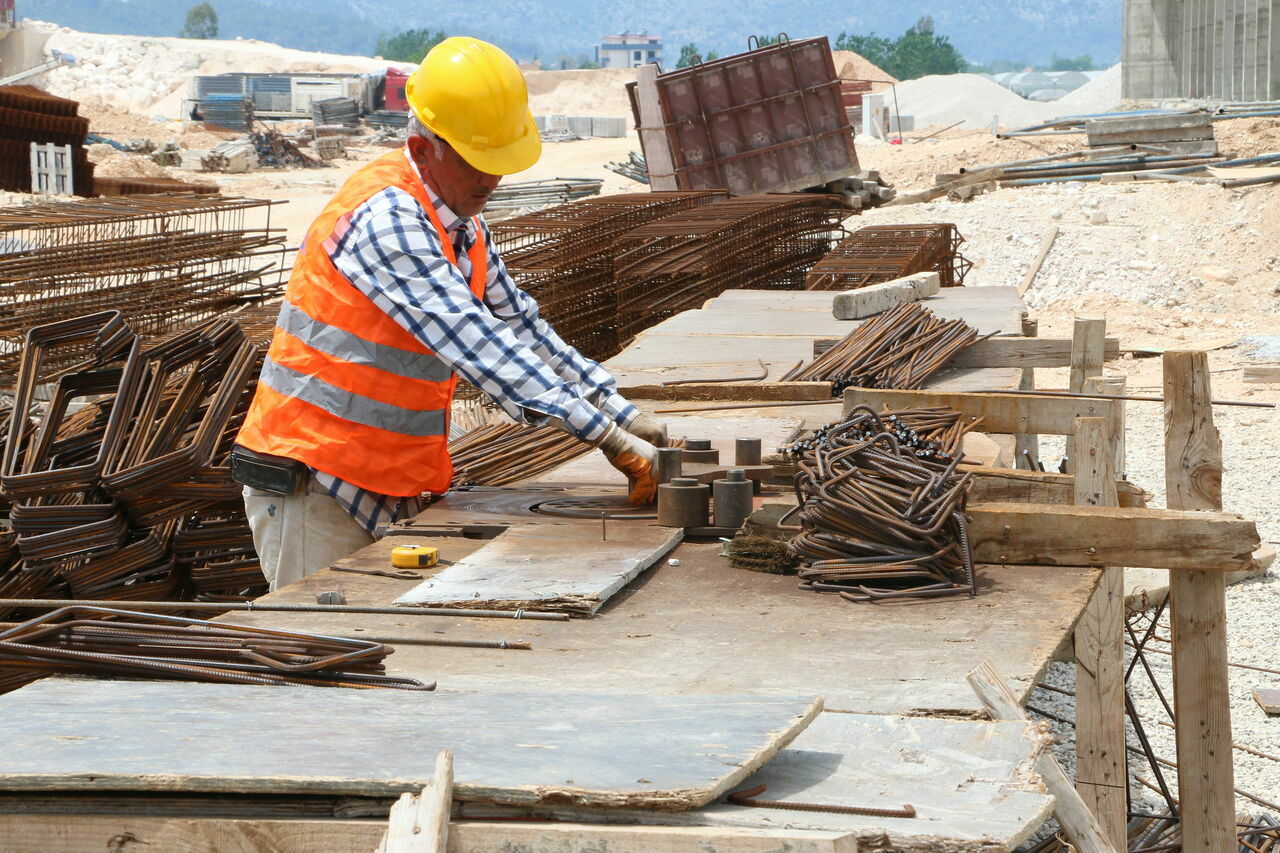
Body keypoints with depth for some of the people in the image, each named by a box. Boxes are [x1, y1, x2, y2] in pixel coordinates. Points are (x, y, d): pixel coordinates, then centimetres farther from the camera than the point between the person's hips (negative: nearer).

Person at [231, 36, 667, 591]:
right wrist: (611, 440, -30)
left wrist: (625, 417, 5)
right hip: (315, 486, -9)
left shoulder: (464, 223, 10)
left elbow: (521, 326, 16)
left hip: (392, 491, 9)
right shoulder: (386, 218, -21)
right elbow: (478, 346, -28)